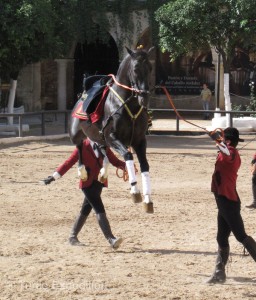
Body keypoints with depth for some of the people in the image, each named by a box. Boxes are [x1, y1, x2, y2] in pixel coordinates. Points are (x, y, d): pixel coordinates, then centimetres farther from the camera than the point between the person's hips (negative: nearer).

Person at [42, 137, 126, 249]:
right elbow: (69, 162, -5)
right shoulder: (83, 147, -6)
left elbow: (114, 161, 6)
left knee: (85, 210, 13)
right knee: (100, 210, -14)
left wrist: (126, 165, -13)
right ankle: (111, 239, -21)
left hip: (99, 182, 6)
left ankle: (73, 237, 26)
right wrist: (54, 176, -8)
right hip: (87, 183, -6)